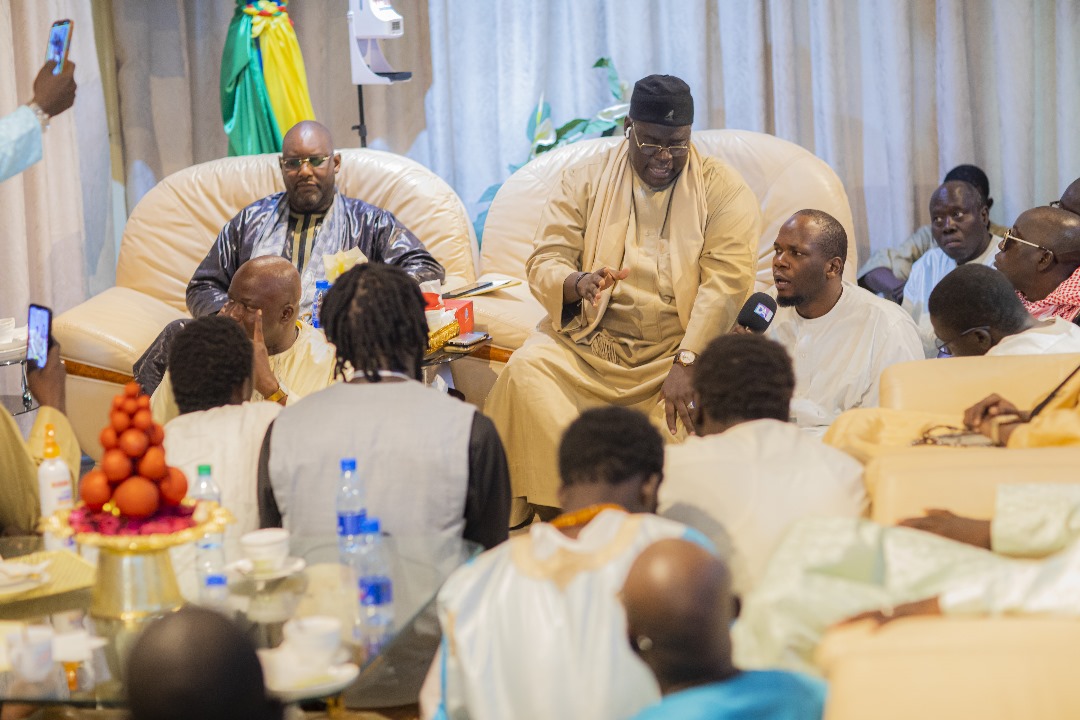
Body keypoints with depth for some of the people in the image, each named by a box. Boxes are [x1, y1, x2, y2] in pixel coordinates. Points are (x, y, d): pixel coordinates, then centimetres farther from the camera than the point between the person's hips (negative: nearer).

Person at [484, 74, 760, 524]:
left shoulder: (723, 189, 3)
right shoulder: (586, 180, 9)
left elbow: (726, 282, -8)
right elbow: (544, 262, 4)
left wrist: (687, 362, -22)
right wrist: (577, 283, -23)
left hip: (682, 347, -1)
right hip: (591, 344, 2)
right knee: (527, 368, -27)